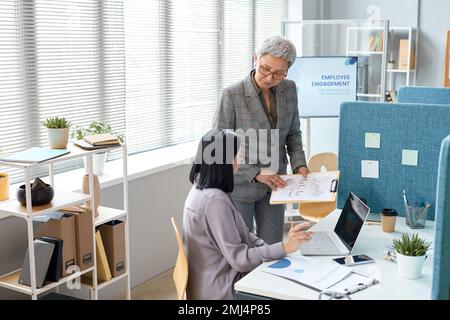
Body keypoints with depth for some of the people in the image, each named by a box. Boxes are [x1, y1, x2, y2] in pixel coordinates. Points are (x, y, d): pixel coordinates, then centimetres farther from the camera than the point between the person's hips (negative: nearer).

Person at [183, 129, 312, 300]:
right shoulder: (215, 200, -26)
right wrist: (284, 248, -26)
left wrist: (275, 250, 0)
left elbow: (239, 233, 10)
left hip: (217, 278, 9)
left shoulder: (203, 187, 4)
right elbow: (240, 259, -23)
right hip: (220, 290, -9)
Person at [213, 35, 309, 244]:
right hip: (240, 186, -4)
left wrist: (299, 164, -5)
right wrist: (255, 174, -20)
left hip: (274, 185, 4)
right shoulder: (232, 95, -16)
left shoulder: (289, 90, -1)